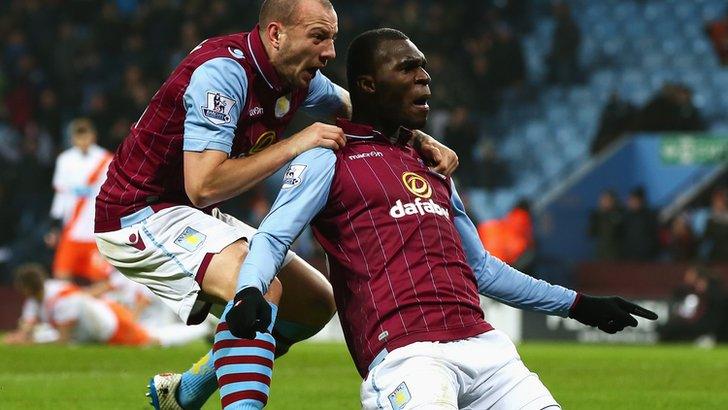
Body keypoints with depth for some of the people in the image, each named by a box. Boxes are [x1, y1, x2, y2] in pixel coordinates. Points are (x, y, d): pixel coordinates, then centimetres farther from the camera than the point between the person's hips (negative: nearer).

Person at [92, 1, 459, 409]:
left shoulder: (297, 76, 1)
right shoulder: (224, 72, -25)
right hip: (139, 212, -10)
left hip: (196, 218, 10)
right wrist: (294, 145, -28)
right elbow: (202, 186, -31)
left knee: (317, 301, 11)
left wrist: (419, 140, 1)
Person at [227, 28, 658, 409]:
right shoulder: (330, 159, 7)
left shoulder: (432, 165, 28)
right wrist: (250, 292, -27)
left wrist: (576, 304, 37)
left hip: (481, 345, 7)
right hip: (405, 352, -7)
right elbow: (273, 237, -4)